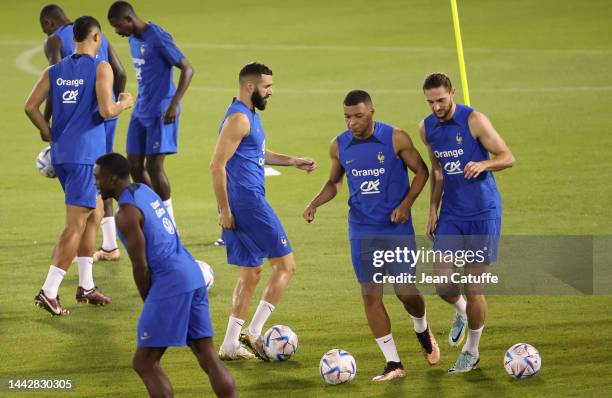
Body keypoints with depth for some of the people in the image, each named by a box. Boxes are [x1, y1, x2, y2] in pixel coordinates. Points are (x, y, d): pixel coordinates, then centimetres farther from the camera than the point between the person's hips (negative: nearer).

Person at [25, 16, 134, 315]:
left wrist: (49, 134, 14)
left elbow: (31, 106, 3)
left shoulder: (55, 70, 10)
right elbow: (105, 111, -16)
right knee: (76, 226, -6)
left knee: (94, 213, 22)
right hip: (86, 153, -7)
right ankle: (48, 292, -13)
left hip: (61, 154, 7)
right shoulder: (100, 69, -8)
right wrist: (124, 104, 4)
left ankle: (86, 286, 23)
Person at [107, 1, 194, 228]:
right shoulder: (133, 39, 10)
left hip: (160, 112, -9)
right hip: (141, 111, 9)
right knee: (134, 165, 6)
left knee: (154, 165, -9)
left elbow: (187, 69, -17)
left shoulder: (158, 38, -17)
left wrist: (174, 104, -24)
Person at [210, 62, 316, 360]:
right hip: (247, 202, -10)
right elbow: (217, 165, -20)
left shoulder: (249, 115, 16)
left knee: (251, 273, 14)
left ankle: (230, 344, 15)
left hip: (249, 204, 10)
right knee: (285, 265, -4)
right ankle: (254, 332, -5)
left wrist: (293, 161, 23)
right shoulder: (238, 118, -16)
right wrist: (224, 210, -20)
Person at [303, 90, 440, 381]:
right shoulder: (339, 146, 0)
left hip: (397, 227, -3)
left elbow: (421, 171, 0)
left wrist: (406, 203, -13)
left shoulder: (396, 139, -10)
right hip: (363, 231, 3)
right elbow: (334, 182, 15)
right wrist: (316, 202, -4)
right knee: (371, 295, -3)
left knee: (406, 291, -3)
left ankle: (422, 330, 33)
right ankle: (393, 364, 5)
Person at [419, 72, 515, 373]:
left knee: (473, 286, -1)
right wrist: (433, 210, 11)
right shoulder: (427, 128, 4)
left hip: (482, 213, -5)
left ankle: (472, 352, 16)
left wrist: (483, 164, -30)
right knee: (443, 284, -6)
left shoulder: (474, 120, -13)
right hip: (451, 214, 5)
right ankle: (461, 312, 30)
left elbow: (508, 157, -10)